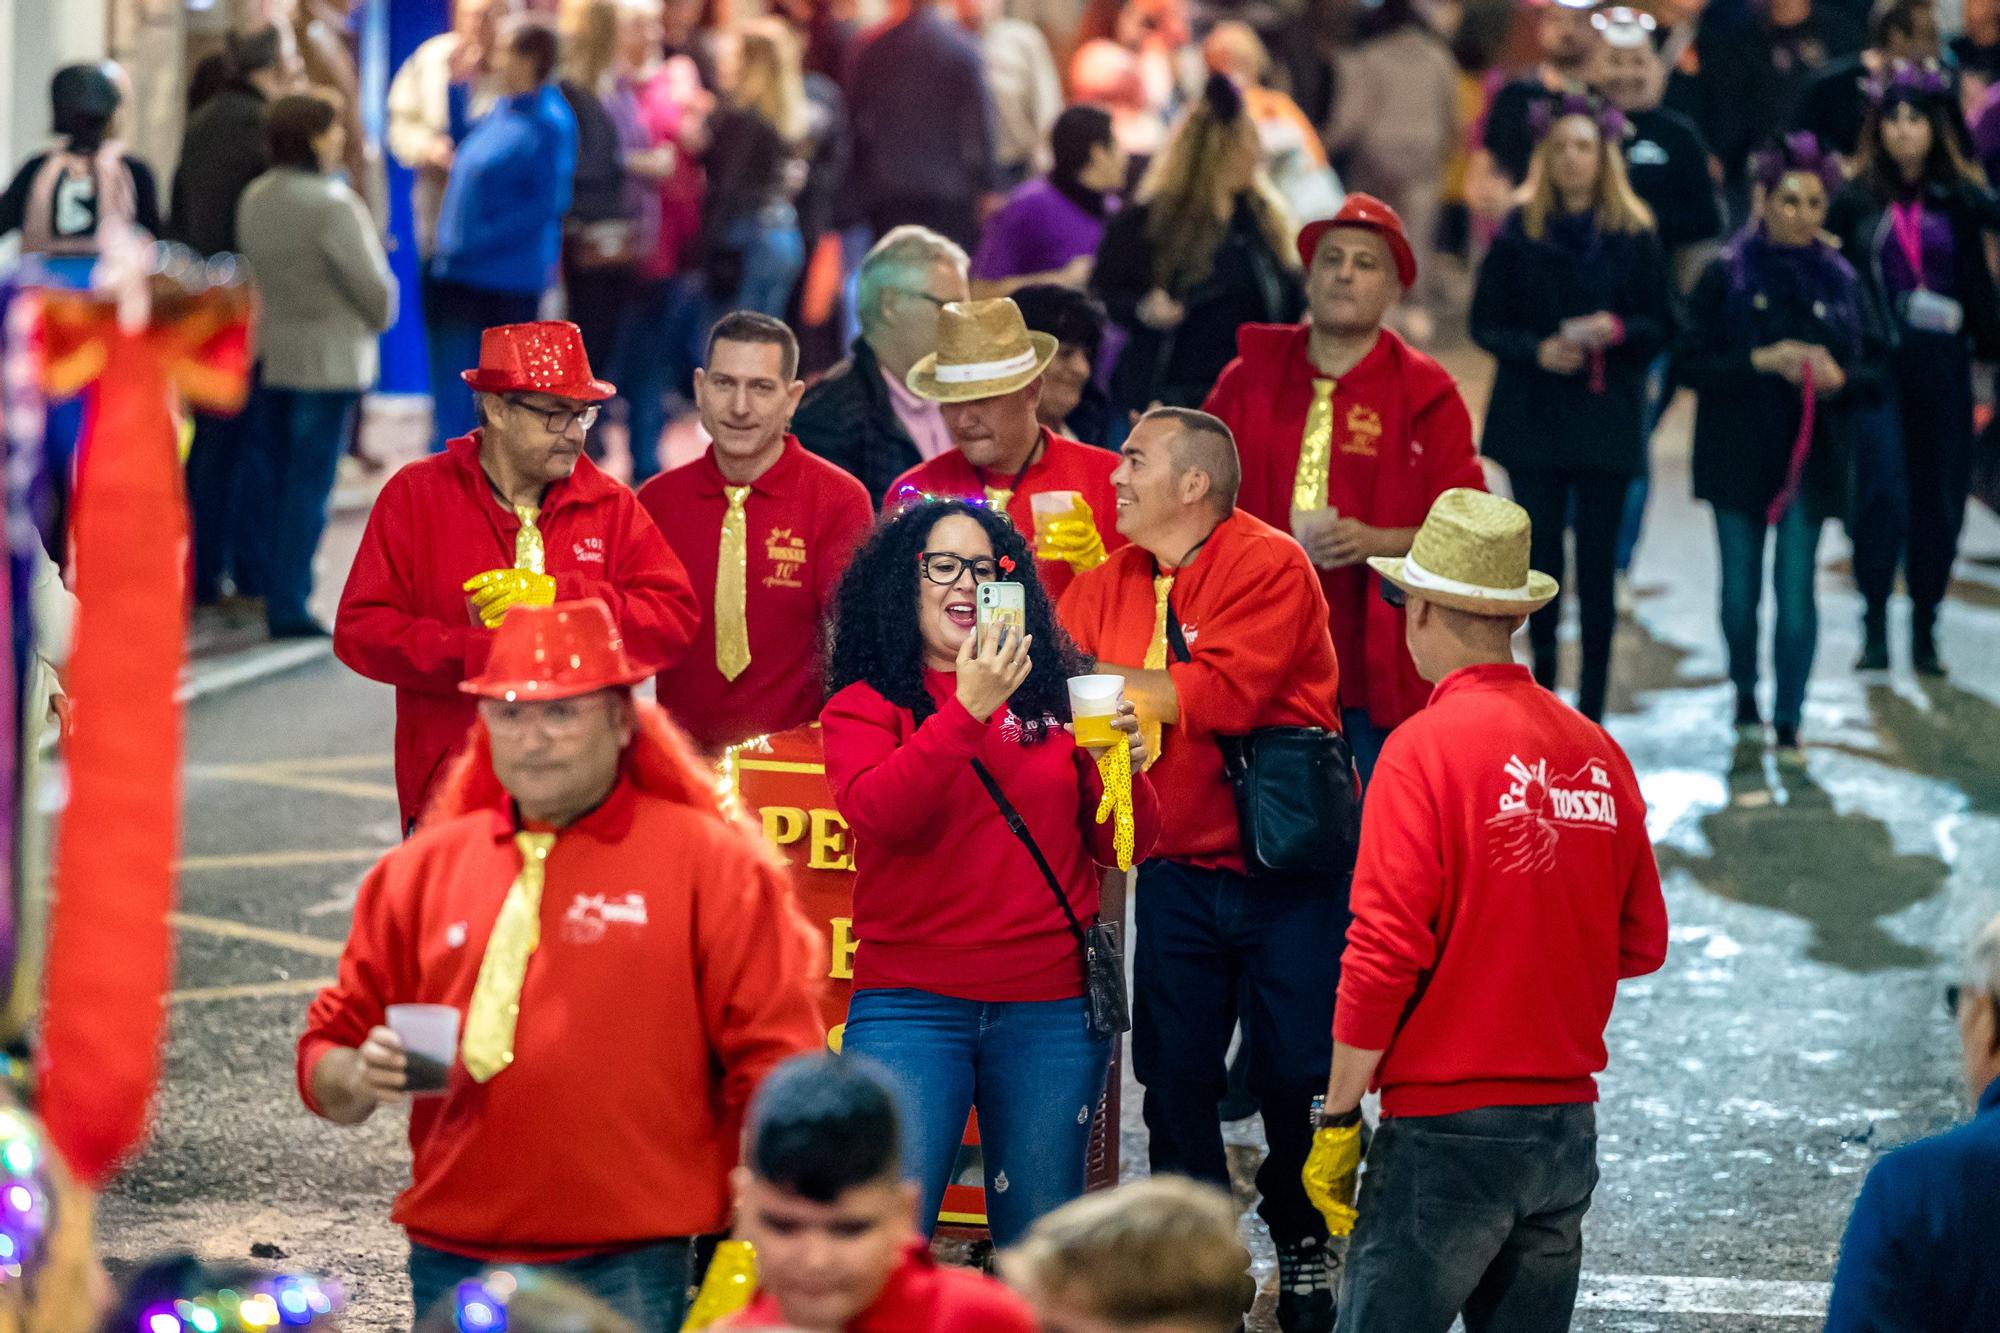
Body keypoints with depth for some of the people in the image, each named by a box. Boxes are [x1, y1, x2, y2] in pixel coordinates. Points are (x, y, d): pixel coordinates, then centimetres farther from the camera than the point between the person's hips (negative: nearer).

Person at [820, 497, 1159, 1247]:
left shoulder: (1053, 698, 11)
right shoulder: (864, 706, 4)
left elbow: (1123, 849, 12)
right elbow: (879, 812, -16)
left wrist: (1124, 771, -8)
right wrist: (966, 709, -23)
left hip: (1050, 1009, 2)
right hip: (911, 1007, -2)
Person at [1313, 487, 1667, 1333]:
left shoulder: (1426, 747, -11)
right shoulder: (1595, 751, 6)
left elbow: (1384, 954, -14)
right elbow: (1643, 944, 12)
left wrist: (1337, 1115, -6)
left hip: (1449, 1127, -6)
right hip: (1567, 1122, 6)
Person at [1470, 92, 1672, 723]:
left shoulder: (1633, 234, 2)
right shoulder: (1520, 231, 3)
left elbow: (1662, 326, 4)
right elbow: (1486, 322, 4)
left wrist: (1618, 330, -16)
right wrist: (1536, 350, -14)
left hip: (1607, 419, -1)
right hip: (1533, 418, 1)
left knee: (1597, 568, -1)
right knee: (1540, 558, 1)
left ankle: (1591, 708, 4)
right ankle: (1542, 686, 12)